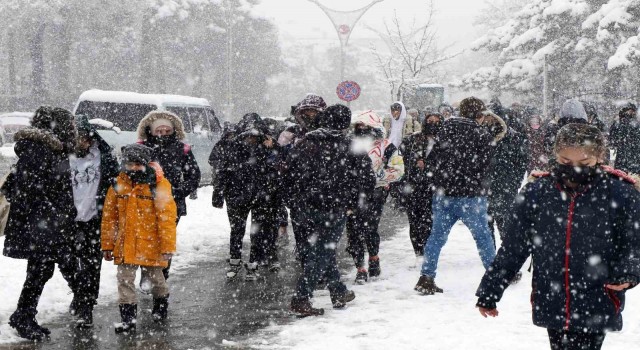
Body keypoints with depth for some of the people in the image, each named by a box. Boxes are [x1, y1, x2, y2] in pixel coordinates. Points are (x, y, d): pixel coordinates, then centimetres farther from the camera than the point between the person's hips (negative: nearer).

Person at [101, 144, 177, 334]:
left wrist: (168, 246, -15)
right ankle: (128, 318, 8)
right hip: (125, 245, 3)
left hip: (151, 244, -3)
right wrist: (107, 245, 6)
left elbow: (167, 218, -14)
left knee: (155, 277, 17)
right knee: (124, 280, 0)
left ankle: (161, 303, 43)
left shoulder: (158, 185, -13)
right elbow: (109, 217, 6)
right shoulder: (118, 184, -1)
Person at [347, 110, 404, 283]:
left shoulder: (385, 146, -1)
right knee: (353, 230, -2)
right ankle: (360, 269, 5)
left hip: (374, 193, -4)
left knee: (369, 228, -8)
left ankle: (374, 259, 20)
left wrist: (377, 176, -15)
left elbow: (398, 169, -8)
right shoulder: (352, 144, 15)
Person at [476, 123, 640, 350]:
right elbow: (513, 247, 7)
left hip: (596, 309, -3)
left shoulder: (619, 193, -6)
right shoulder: (536, 192, 0)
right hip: (551, 306, 3)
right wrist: (488, 293, 10)